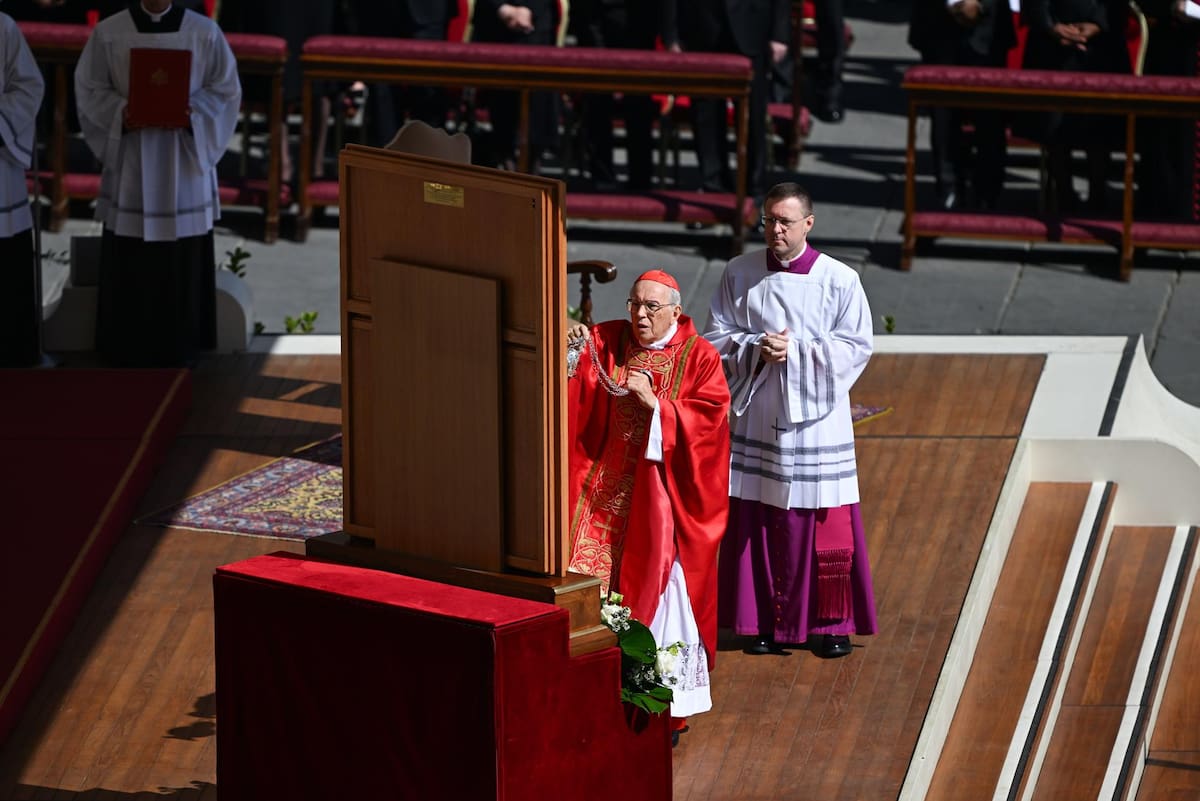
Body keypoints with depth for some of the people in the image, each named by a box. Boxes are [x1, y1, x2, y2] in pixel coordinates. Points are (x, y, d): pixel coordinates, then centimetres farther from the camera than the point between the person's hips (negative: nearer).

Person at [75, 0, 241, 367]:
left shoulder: (205, 32, 1)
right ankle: (128, 346, 9)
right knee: (129, 258, 0)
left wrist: (193, 113, -15)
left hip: (184, 161, 0)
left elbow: (225, 89, 3)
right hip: (129, 161, 0)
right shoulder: (108, 33, 0)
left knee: (183, 256, 3)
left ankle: (179, 344, 12)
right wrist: (121, 114, -16)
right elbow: (89, 89, 2)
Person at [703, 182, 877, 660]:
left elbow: (856, 347, -5)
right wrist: (757, 348, -14)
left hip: (815, 418, -2)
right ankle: (766, 620, 13)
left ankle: (829, 622, 11)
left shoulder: (839, 280, -4)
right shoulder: (739, 274, 3)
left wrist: (796, 350, -15)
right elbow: (717, 337, 4)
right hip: (756, 417, 2)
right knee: (758, 519, 4)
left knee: (824, 520, 0)